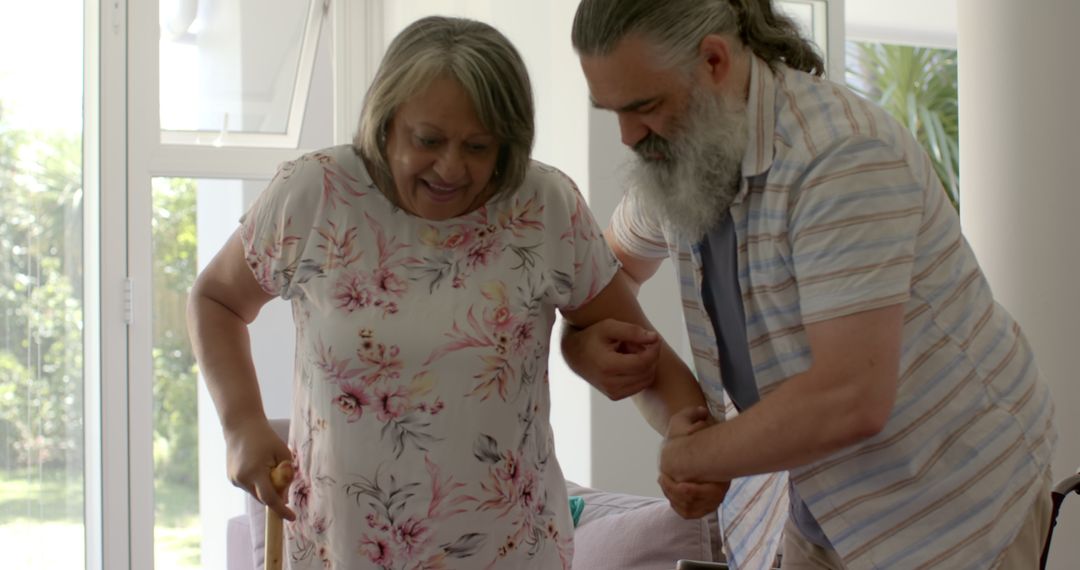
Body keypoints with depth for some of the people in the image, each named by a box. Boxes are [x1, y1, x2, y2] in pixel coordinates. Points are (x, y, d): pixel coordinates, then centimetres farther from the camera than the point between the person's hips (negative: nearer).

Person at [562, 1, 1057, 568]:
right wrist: (582, 341, -5)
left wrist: (688, 457, -18)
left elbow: (850, 401, -34)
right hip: (826, 501, 7)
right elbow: (615, 261, 19)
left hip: (956, 505, -7)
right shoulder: (676, 154, -3)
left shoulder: (844, 155, -28)